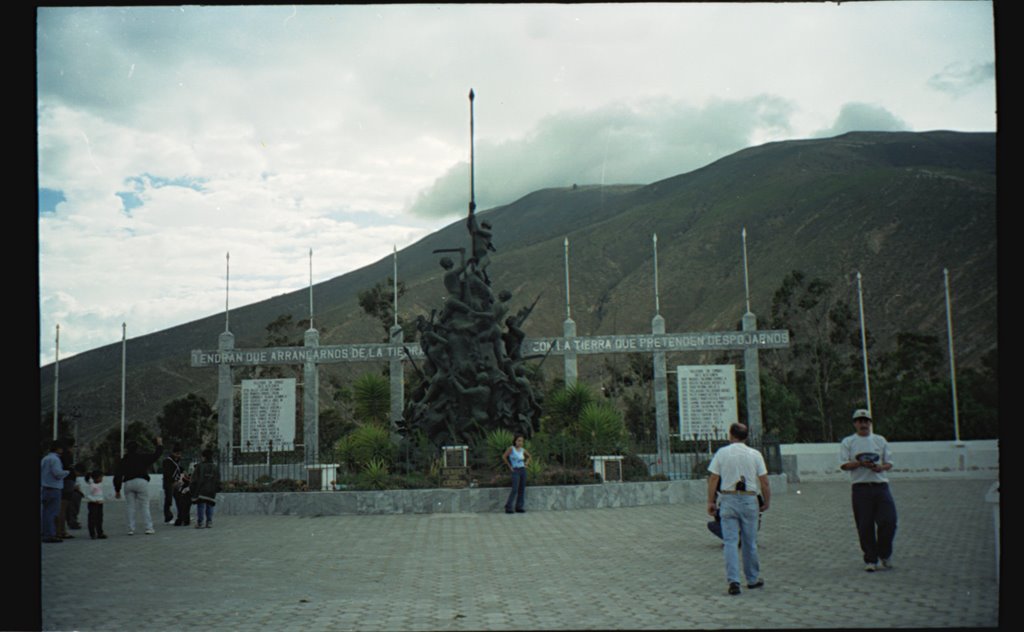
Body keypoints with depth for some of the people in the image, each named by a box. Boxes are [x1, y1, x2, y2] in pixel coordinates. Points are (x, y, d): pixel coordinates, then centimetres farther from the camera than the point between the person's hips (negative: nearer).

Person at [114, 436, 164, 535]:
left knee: (130, 507, 8)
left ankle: (131, 529, 5)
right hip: (141, 482, -2)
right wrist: (160, 445, 31)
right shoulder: (142, 458, 7)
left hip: (128, 483, 2)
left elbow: (117, 476, 9)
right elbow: (156, 455, 15)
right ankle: (149, 528, -3)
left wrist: (117, 490, 15)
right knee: (145, 506, 2)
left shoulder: (123, 461, 12)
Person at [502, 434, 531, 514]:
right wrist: (510, 466, -3)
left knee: (522, 490, 3)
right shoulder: (511, 448, -7)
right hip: (515, 471, -5)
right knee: (515, 489, -14)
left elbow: (529, 456, 24)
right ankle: (508, 507, -8)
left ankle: (519, 507, 9)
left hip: (523, 470, 5)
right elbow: (504, 456, -6)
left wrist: (526, 464, 10)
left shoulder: (523, 450, 8)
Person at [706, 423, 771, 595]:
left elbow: (713, 480, -3)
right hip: (749, 499, 1)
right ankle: (753, 579, 22)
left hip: (728, 500, -1)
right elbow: (764, 482, 0)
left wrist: (710, 502, 3)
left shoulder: (721, 453, -1)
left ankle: (733, 580, -10)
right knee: (750, 542, 12)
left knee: (730, 542, -1)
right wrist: (767, 501, 12)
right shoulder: (755, 455, 1)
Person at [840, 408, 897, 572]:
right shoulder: (848, 442, 8)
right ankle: (870, 559, 10)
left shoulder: (880, 440, 16)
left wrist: (881, 467, -7)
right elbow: (843, 464, 0)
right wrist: (860, 463, -15)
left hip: (881, 486, 2)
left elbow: (889, 462, 15)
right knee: (865, 526, -1)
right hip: (861, 487, -2)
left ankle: (884, 555, 13)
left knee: (888, 521, -8)